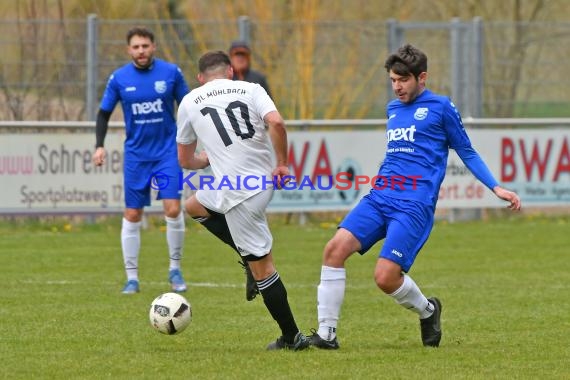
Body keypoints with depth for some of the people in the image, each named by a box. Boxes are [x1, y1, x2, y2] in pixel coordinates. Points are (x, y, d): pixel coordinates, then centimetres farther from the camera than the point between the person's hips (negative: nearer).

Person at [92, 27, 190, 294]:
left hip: (168, 151, -1)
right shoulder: (119, 78, -3)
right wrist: (99, 145, -6)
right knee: (132, 215, 1)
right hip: (135, 154, 1)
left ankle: (175, 269, 6)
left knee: (173, 209, -12)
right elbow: (104, 113, 6)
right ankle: (132, 277, 10)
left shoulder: (171, 73, -5)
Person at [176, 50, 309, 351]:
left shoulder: (189, 103, 7)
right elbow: (276, 123, -14)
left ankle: (292, 337, 2)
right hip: (265, 179, 4)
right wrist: (281, 163, -3)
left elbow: (185, 161, 18)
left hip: (238, 192, -4)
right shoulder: (250, 90, 7)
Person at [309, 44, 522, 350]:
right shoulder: (392, 109, 19)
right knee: (335, 248, -15)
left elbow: (467, 152, 8)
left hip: (414, 205, -6)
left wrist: (497, 188, 0)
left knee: (385, 277, -17)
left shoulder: (440, 107, 2)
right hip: (380, 197, 6)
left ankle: (427, 310, 15)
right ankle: (326, 333, -11)